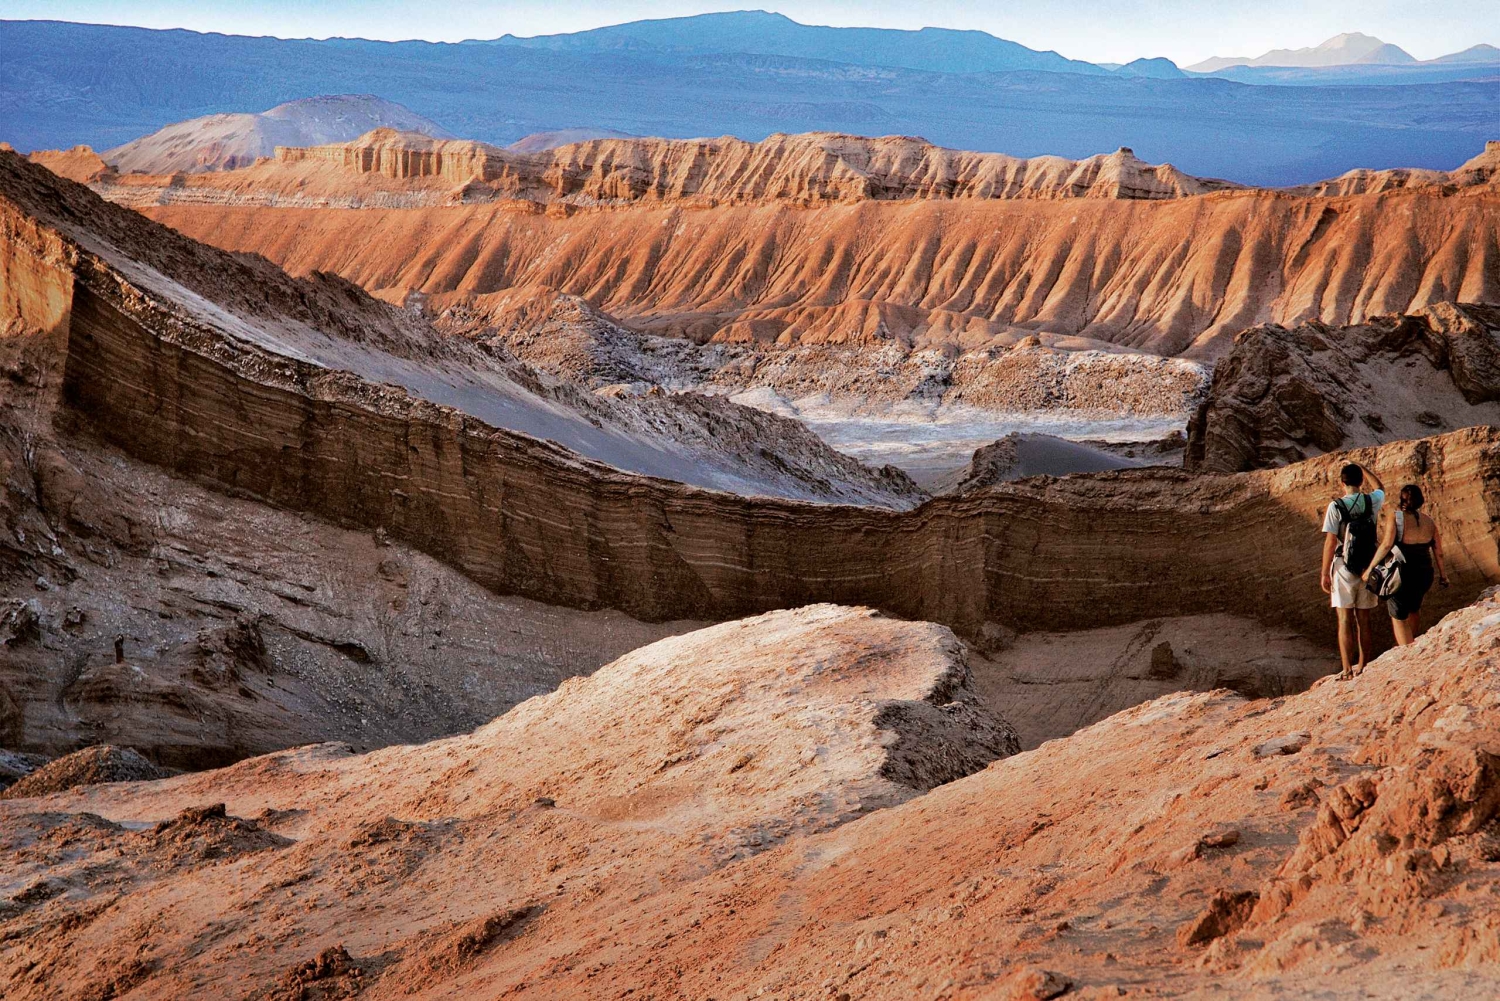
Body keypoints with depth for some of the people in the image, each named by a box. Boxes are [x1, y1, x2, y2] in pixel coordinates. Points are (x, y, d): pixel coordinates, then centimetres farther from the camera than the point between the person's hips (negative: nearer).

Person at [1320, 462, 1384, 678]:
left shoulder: (1336, 506, -10)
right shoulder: (1372, 502, 0)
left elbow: (1330, 543, -11)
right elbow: (1379, 487, 27)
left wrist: (1325, 573, -5)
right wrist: (1361, 467, 34)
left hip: (1344, 568, -4)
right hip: (1368, 568, 4)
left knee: (1345, 620, -1)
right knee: (1363, 619, 13)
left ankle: (1347, 669, -5)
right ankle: (1362, 666, 20)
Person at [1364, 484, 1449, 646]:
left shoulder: (1395, 517, -10)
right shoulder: (1429, 521, 3)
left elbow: (1386, 545, -21)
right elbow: (1438, 552, 5)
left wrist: (1370, 568, -16)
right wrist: (1442, 574, 17)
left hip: (1400, 575, -5)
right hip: (1424, 575, 5)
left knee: (1399, 617, 9)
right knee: (1414, 609, 31)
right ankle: (1413, 645, 45)